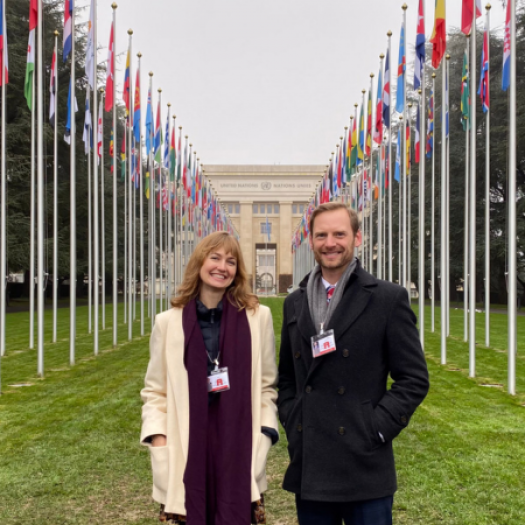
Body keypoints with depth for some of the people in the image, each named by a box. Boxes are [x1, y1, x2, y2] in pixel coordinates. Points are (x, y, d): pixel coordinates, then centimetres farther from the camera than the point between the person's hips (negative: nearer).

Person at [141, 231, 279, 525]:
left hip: (238, 447, 0)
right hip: (187, 448, 0)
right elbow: (155, 390, 7)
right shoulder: (169, 322, 2)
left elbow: (267, 386, 7)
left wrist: (264, 437, -2)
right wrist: (158, 438, -5)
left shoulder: (258, 317, 2)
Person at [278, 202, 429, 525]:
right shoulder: (294, 303, 11)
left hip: (364, 467, -4)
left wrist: (376, 429, -11)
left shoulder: (389, 299, -4)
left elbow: (415, 379, -4)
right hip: (309, 466, 4)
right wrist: (291, 424, 5)